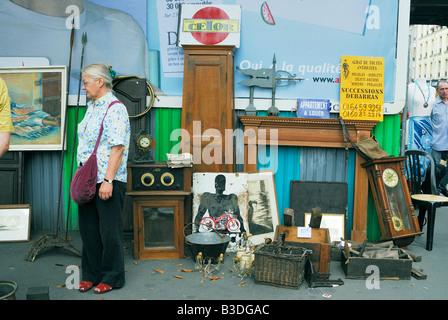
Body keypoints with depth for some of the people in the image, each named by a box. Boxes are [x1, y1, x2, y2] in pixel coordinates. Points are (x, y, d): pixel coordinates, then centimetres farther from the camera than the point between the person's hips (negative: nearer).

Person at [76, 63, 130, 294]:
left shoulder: (115, 109, -13)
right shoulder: (92, 106, 16)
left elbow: (118, 148, -21)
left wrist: (108, 180, -24)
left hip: (108, 181, -9)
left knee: (109, 230, 2)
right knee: (88, 228, 14)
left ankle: (112, 278, 16)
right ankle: (91, 274, 27)